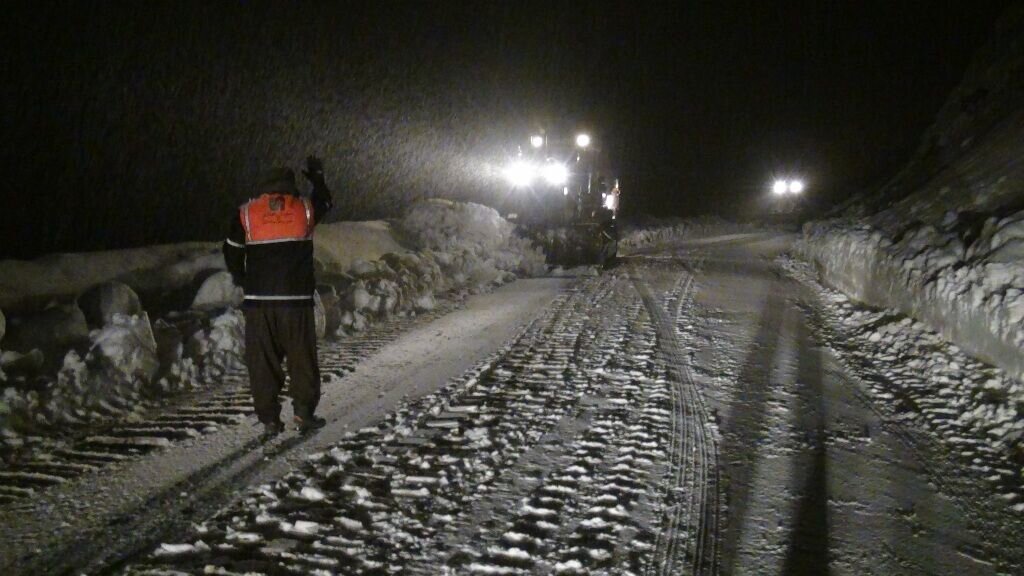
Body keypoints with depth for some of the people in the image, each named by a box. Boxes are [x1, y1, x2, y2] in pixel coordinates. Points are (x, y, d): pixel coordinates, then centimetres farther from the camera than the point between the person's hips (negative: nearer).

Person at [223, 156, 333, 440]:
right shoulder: (304, 209, 1)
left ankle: (269, 420, 9)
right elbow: (324, 202, 24)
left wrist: (242, 281, 25)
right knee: (302, 358, 11)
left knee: (262, 361, 8)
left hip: (258, 301, 1)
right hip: (297, 299, 0)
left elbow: (231, 252, 8)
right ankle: (304, 413, 12)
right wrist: (317, 176, 41)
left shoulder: (245, 214, 1)